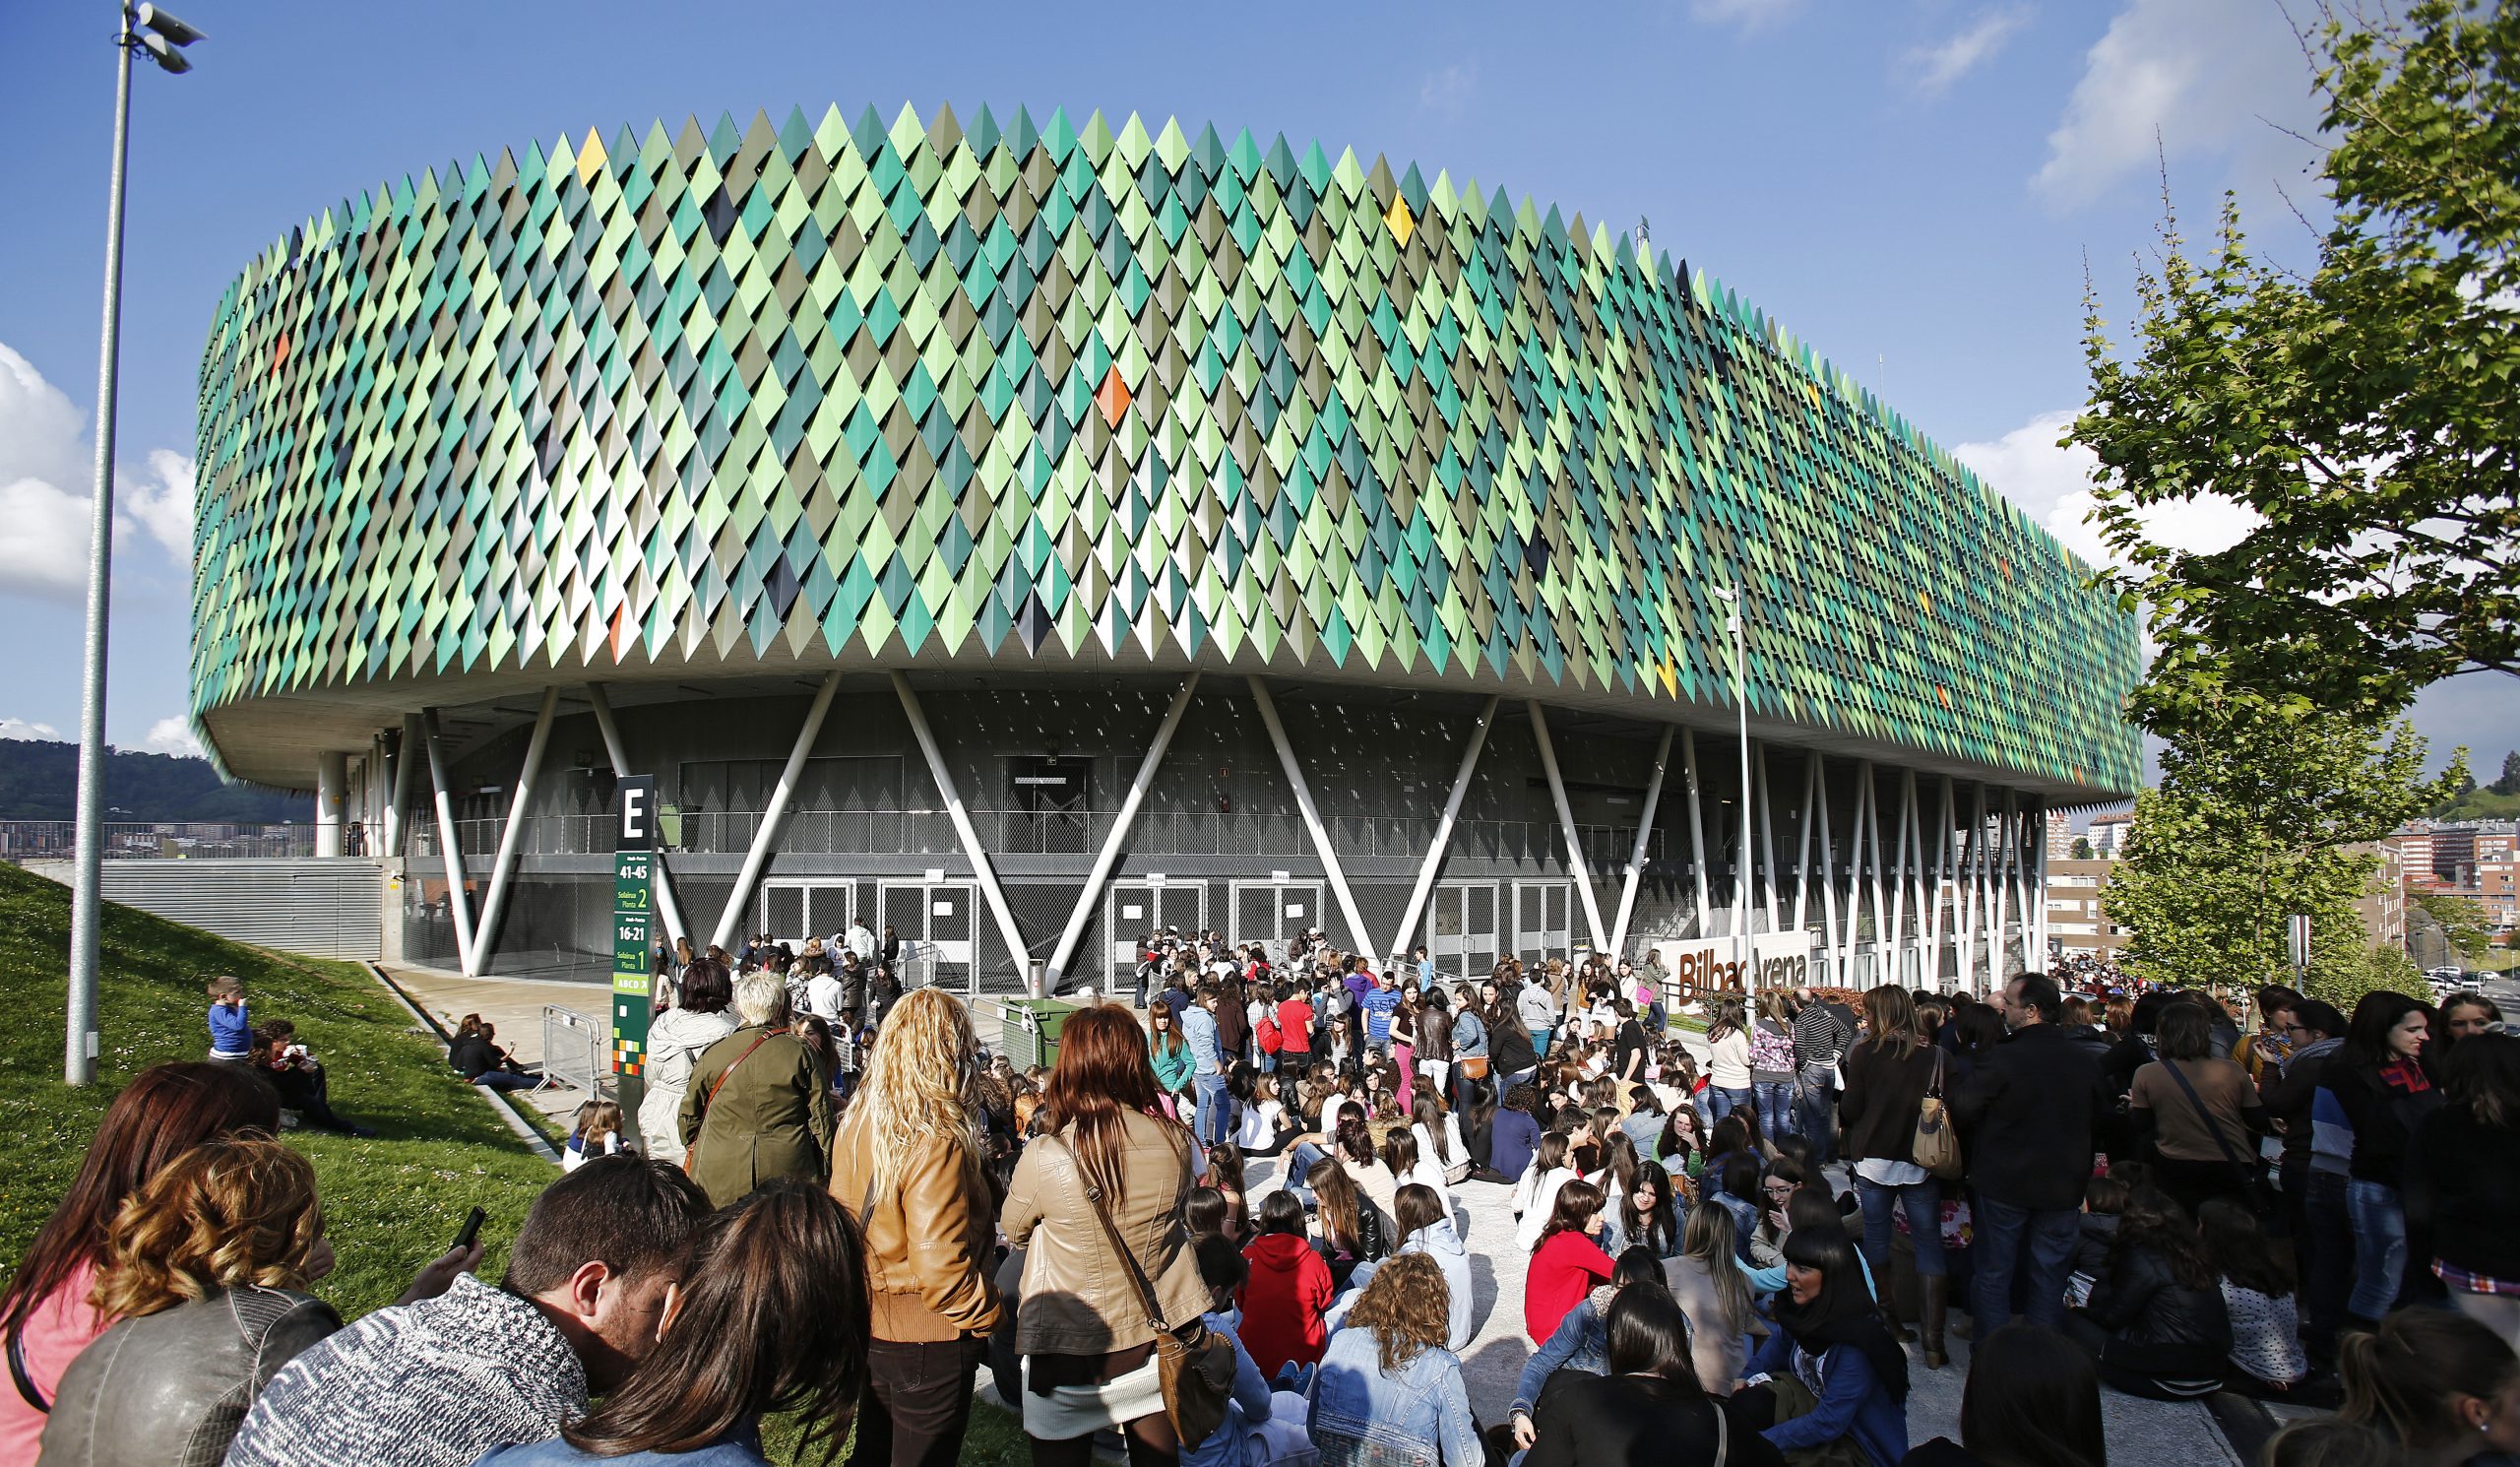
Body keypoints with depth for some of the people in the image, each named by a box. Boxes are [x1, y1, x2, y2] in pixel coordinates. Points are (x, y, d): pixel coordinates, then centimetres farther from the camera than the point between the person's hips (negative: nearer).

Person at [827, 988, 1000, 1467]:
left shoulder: (855, 1126, -4)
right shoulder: (935, 1144, -27)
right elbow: (940, 1269, -28)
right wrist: (987, 1315, -12)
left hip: (868, 1324, 7)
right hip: (927, 1338, -7)